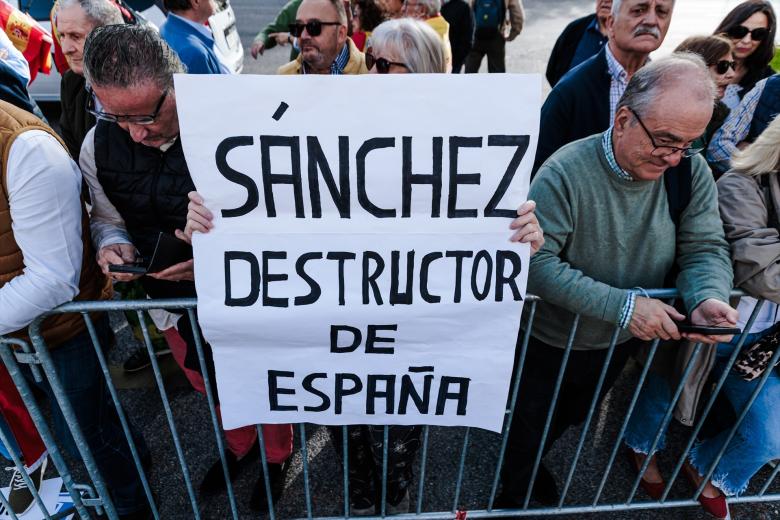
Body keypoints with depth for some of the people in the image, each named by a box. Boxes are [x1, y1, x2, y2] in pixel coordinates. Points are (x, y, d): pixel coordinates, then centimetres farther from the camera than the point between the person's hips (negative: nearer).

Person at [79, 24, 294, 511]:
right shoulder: (99, 146, -10)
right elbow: (107, 218, 7)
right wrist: (112, 243, -17)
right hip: (177, 303, 5)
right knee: (209, 382, 29)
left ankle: (278, 455, 54)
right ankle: (240, 445, 62)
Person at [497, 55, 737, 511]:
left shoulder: (691, 171, -13)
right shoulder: (566, 173, -30)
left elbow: (706, 247, -11)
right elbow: (537, 263, -33)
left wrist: (709, 298, -33)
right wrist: (621, 305, -37)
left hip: (622, 343, 5)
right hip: (549, 342, -5)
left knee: (569, 420, 32)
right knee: (528, 430, 20)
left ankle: (533, 462, 64)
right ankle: (512, 494, 52)